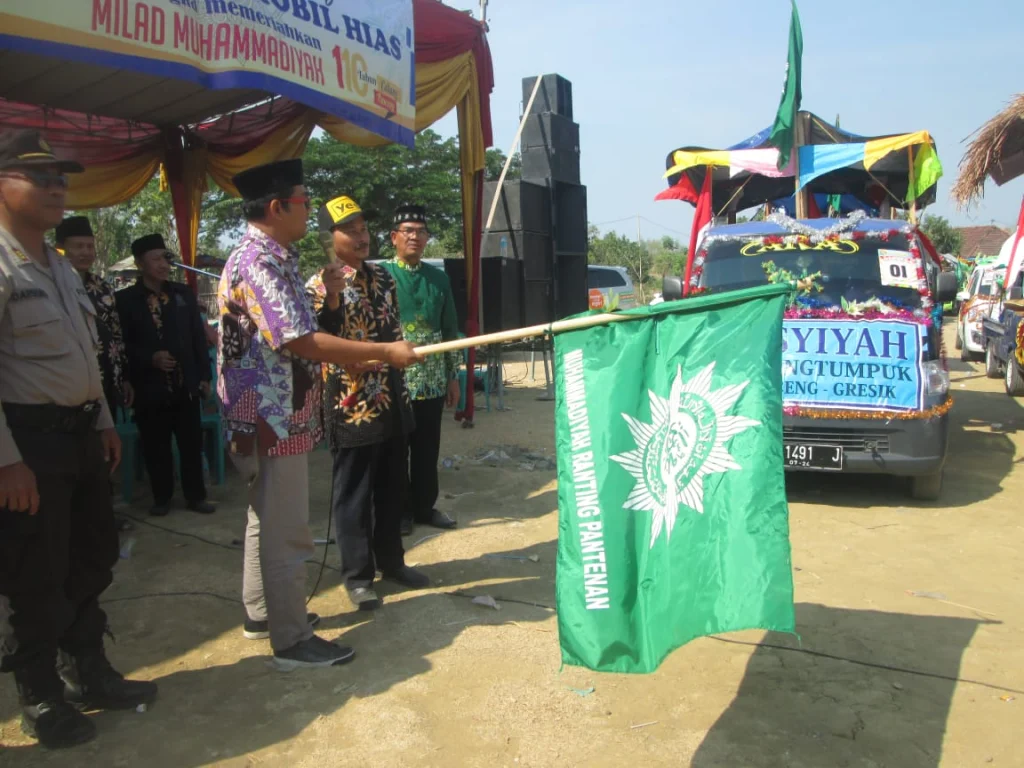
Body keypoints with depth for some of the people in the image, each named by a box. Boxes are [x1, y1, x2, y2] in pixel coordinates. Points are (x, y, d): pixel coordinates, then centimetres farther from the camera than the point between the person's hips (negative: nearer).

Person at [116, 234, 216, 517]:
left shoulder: (184, 294, 7)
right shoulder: (125, 299, -2)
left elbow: (198, 337, 8)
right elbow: (122, 345, -3)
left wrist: (204, 376, 5)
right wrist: (150, 359, -18)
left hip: (186, 384, 2)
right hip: (150, 386, -2)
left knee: (192, 443, 8)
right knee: (156, 447, 8)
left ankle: (196, 495, 20)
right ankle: (161, 497, 24)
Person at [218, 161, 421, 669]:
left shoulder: (275, 259, 12)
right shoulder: (257, 263, -19)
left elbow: (298, 337, 18)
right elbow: (300, 341, -27)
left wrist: (364, 360, 15)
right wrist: (385, 352, -22)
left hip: (276, 415, 11)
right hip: (275, 420, -11)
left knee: (268, 519, 21)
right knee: (286, 532, -1)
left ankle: (262, 611, 36)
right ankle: (291, 640, 12)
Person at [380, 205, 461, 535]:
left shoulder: (439, 278, 10)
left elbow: (450, 330, 13)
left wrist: (453, 375, 12)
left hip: (433, 381, 4)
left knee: (428, 448, 11)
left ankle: (425, 506, 25)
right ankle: (399, 510, 20)